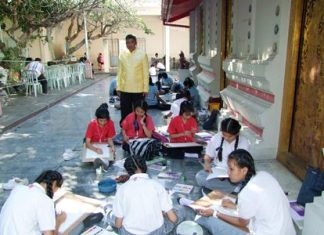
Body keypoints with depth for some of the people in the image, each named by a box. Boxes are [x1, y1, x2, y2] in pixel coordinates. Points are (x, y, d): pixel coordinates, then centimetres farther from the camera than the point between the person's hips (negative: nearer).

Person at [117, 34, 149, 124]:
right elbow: (119, 72, 8)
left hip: (138, 89, -2)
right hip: (124, 89, 3)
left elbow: (146, 73, -4)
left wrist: (145, 88, -7)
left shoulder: (142, 54, -4)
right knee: (125, 112, 9)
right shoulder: (122, 55, 5)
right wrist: (118, 87, 4)